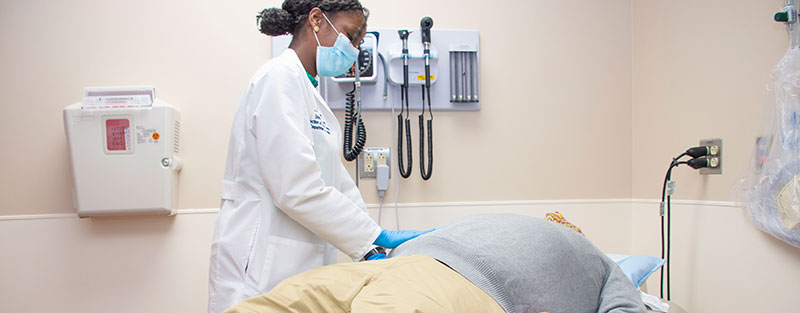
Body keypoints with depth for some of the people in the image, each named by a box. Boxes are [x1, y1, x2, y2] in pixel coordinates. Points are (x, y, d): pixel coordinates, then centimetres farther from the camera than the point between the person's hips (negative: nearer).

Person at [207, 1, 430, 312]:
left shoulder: (306, 88, 17)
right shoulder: (280, 77, -12)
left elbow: (337, 181, 13)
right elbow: (297, 189, -21)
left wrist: (385, 238, 5)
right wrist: (373, 239, -15)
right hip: (262, 266, -9)